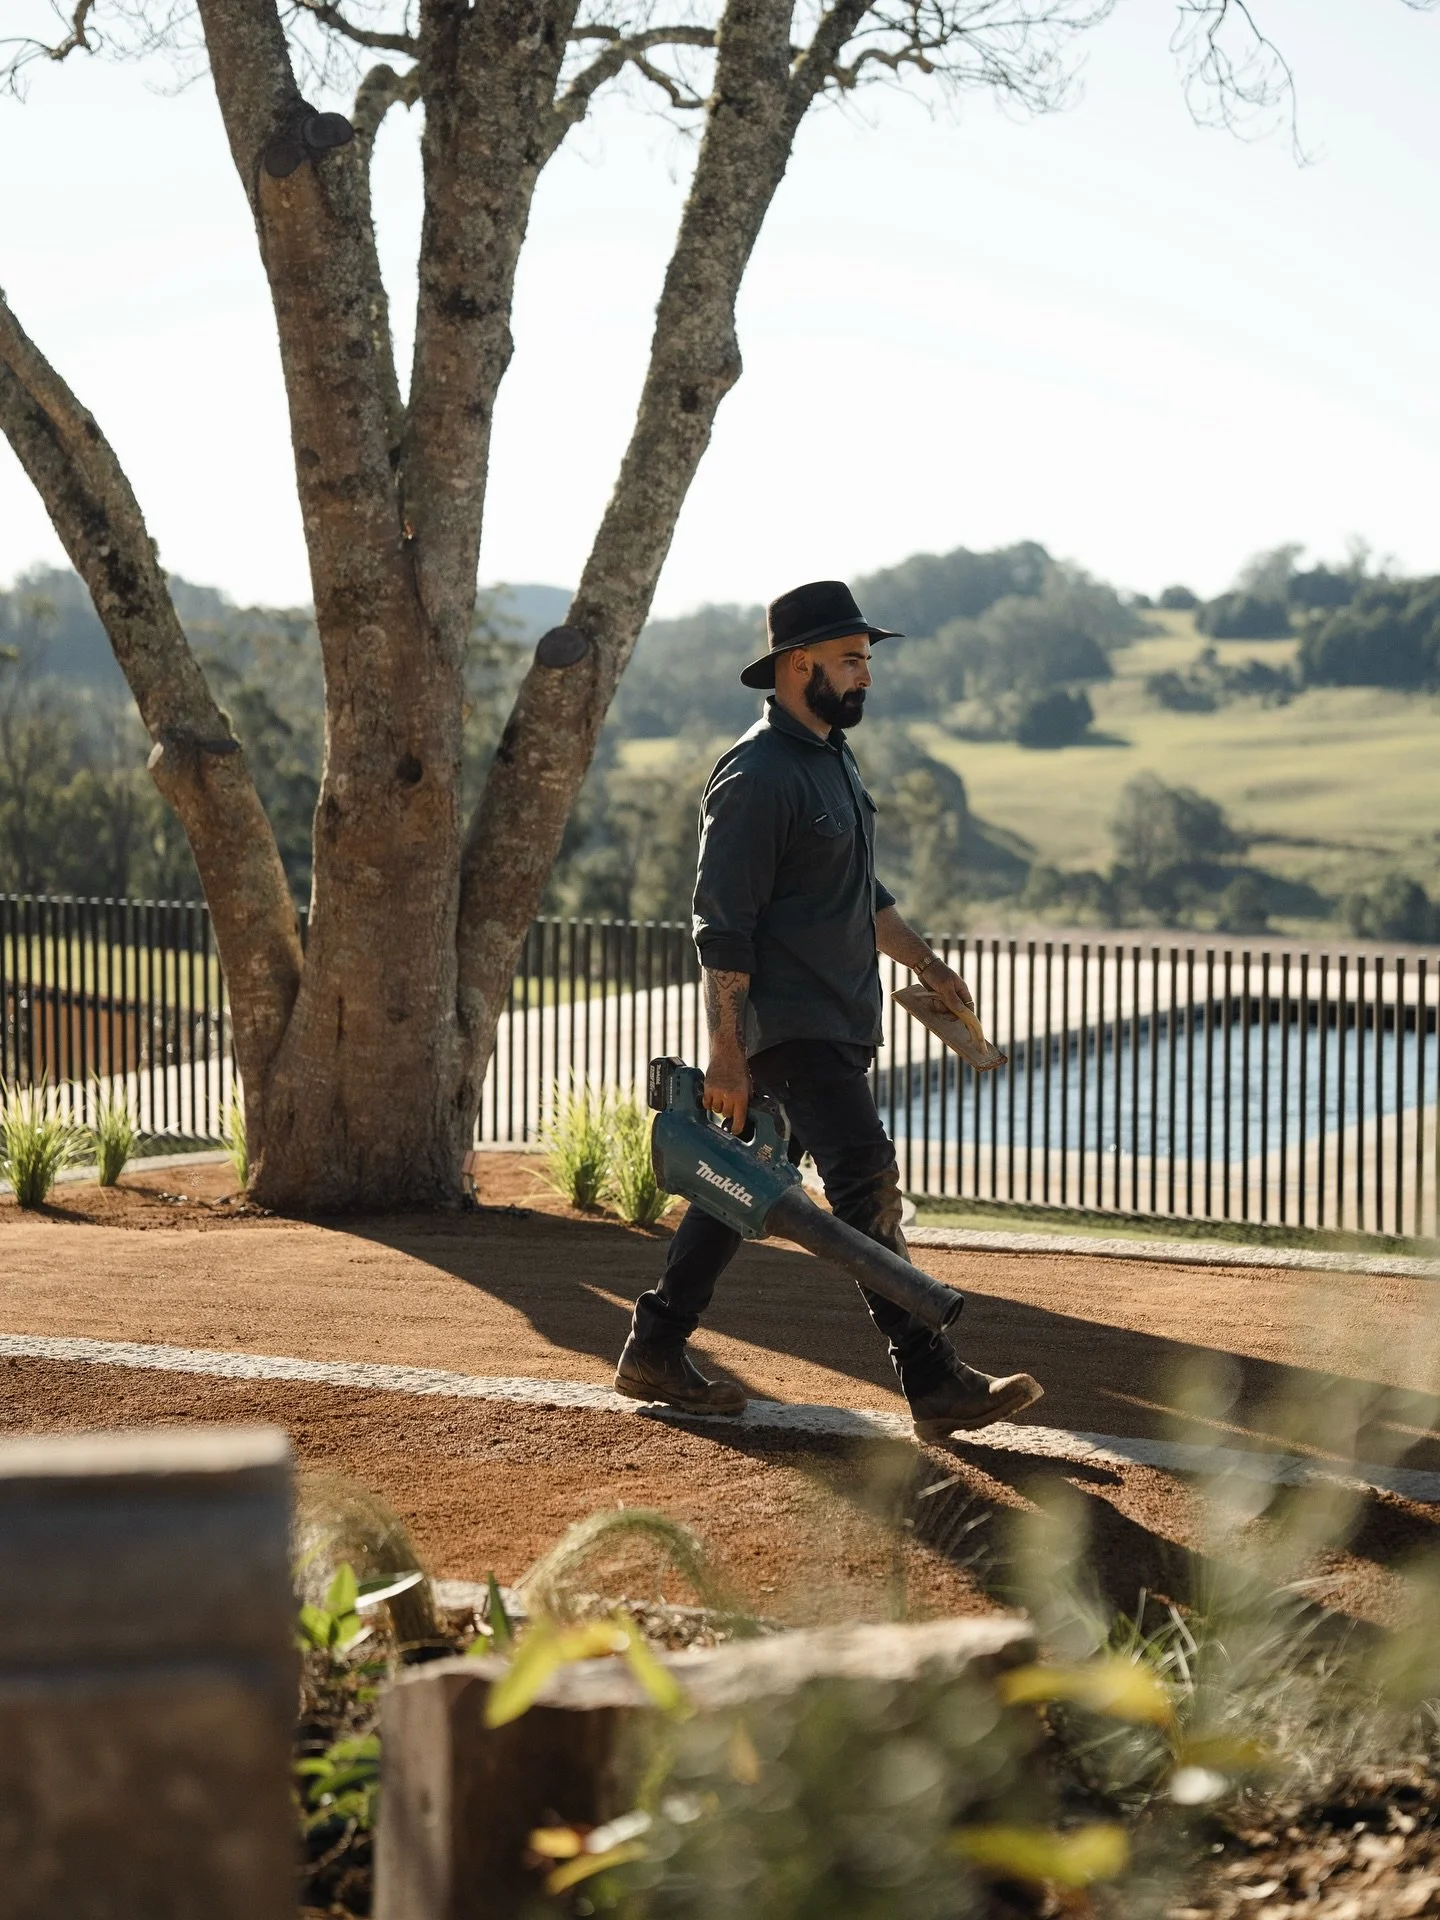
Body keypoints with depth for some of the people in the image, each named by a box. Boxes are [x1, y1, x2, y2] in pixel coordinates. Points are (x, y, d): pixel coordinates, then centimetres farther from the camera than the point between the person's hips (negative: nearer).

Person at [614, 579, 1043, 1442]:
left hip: (836, 1024, 10)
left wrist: (927, 961, 23)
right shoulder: (758, 775, -16)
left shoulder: (833, 756, 16)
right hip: (789, 1029, -10)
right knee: (869, 1185, -11)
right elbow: (724, 926, -19)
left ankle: (656, 1348, 23)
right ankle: (936, 1385, -10)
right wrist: (728, 1053, -21)